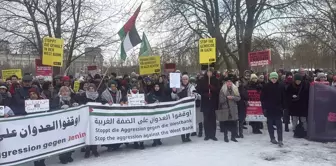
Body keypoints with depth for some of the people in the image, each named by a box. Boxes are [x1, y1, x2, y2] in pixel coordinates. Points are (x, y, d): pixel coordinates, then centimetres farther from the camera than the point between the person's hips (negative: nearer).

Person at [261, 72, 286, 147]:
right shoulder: (266, 86, -2)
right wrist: (264, 107, -4)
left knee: (279, 124, -4)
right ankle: (272, 138, 21)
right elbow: (262, 98, 0)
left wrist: (283, 107, 0)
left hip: (278, 108, 0)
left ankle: (280, 140, -4)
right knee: (270, 124, 9)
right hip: (269, 109, 0)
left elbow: (283, 98, 4)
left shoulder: (281, 86, 1)